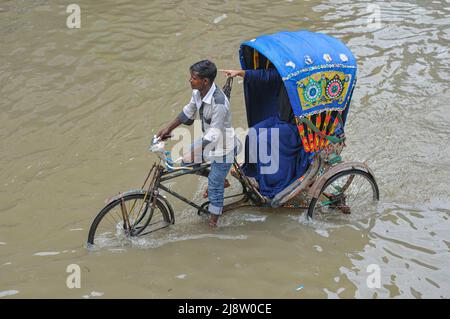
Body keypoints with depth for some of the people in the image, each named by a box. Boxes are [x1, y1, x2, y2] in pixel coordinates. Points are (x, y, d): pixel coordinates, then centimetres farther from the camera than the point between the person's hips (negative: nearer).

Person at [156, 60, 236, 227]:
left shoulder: (219, 102, -36)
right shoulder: (198, 92, -10)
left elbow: (214, 133, -33)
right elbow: (188, 112, 8)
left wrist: (193, 152, -35)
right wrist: (168, 128, 10)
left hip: (222, 147, -8)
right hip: (208, 139, 8)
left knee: (215, 187, 5)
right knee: (186, 161, 15)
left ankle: (212, 223, 24)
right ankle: (220, 180, 31)